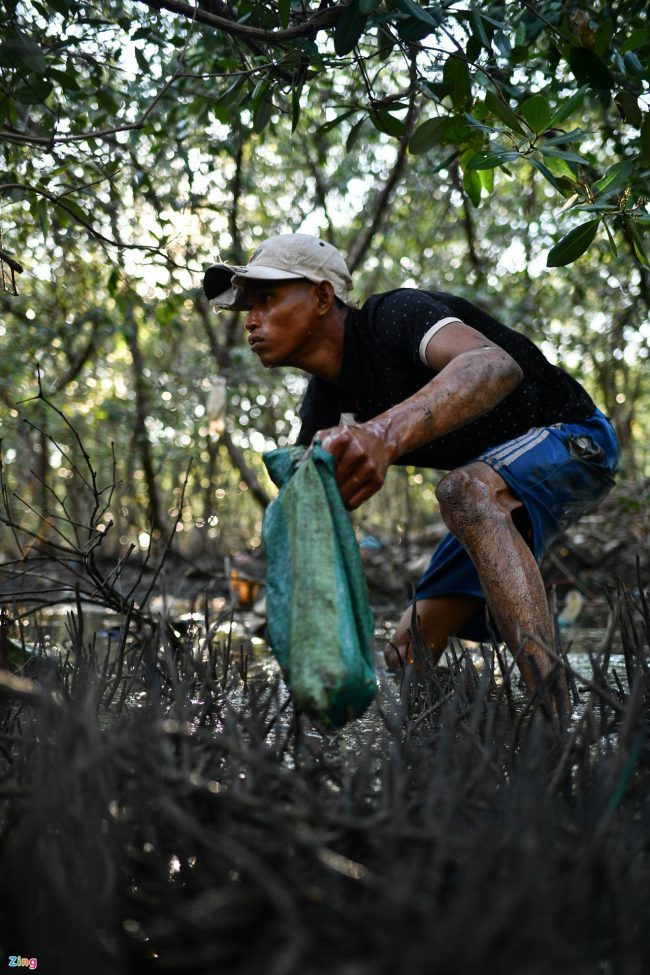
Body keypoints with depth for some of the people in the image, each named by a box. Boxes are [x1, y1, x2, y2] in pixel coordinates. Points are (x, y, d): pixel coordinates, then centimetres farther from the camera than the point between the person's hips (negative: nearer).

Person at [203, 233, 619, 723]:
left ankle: (555, 719, -51)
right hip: (496, 497, 9)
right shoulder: (324, 409, -1)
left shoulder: (397, 315, -26)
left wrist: (385, 434, -65)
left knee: (467, 490, -40)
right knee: (411, 648, 4)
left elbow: (495, 366, -48)